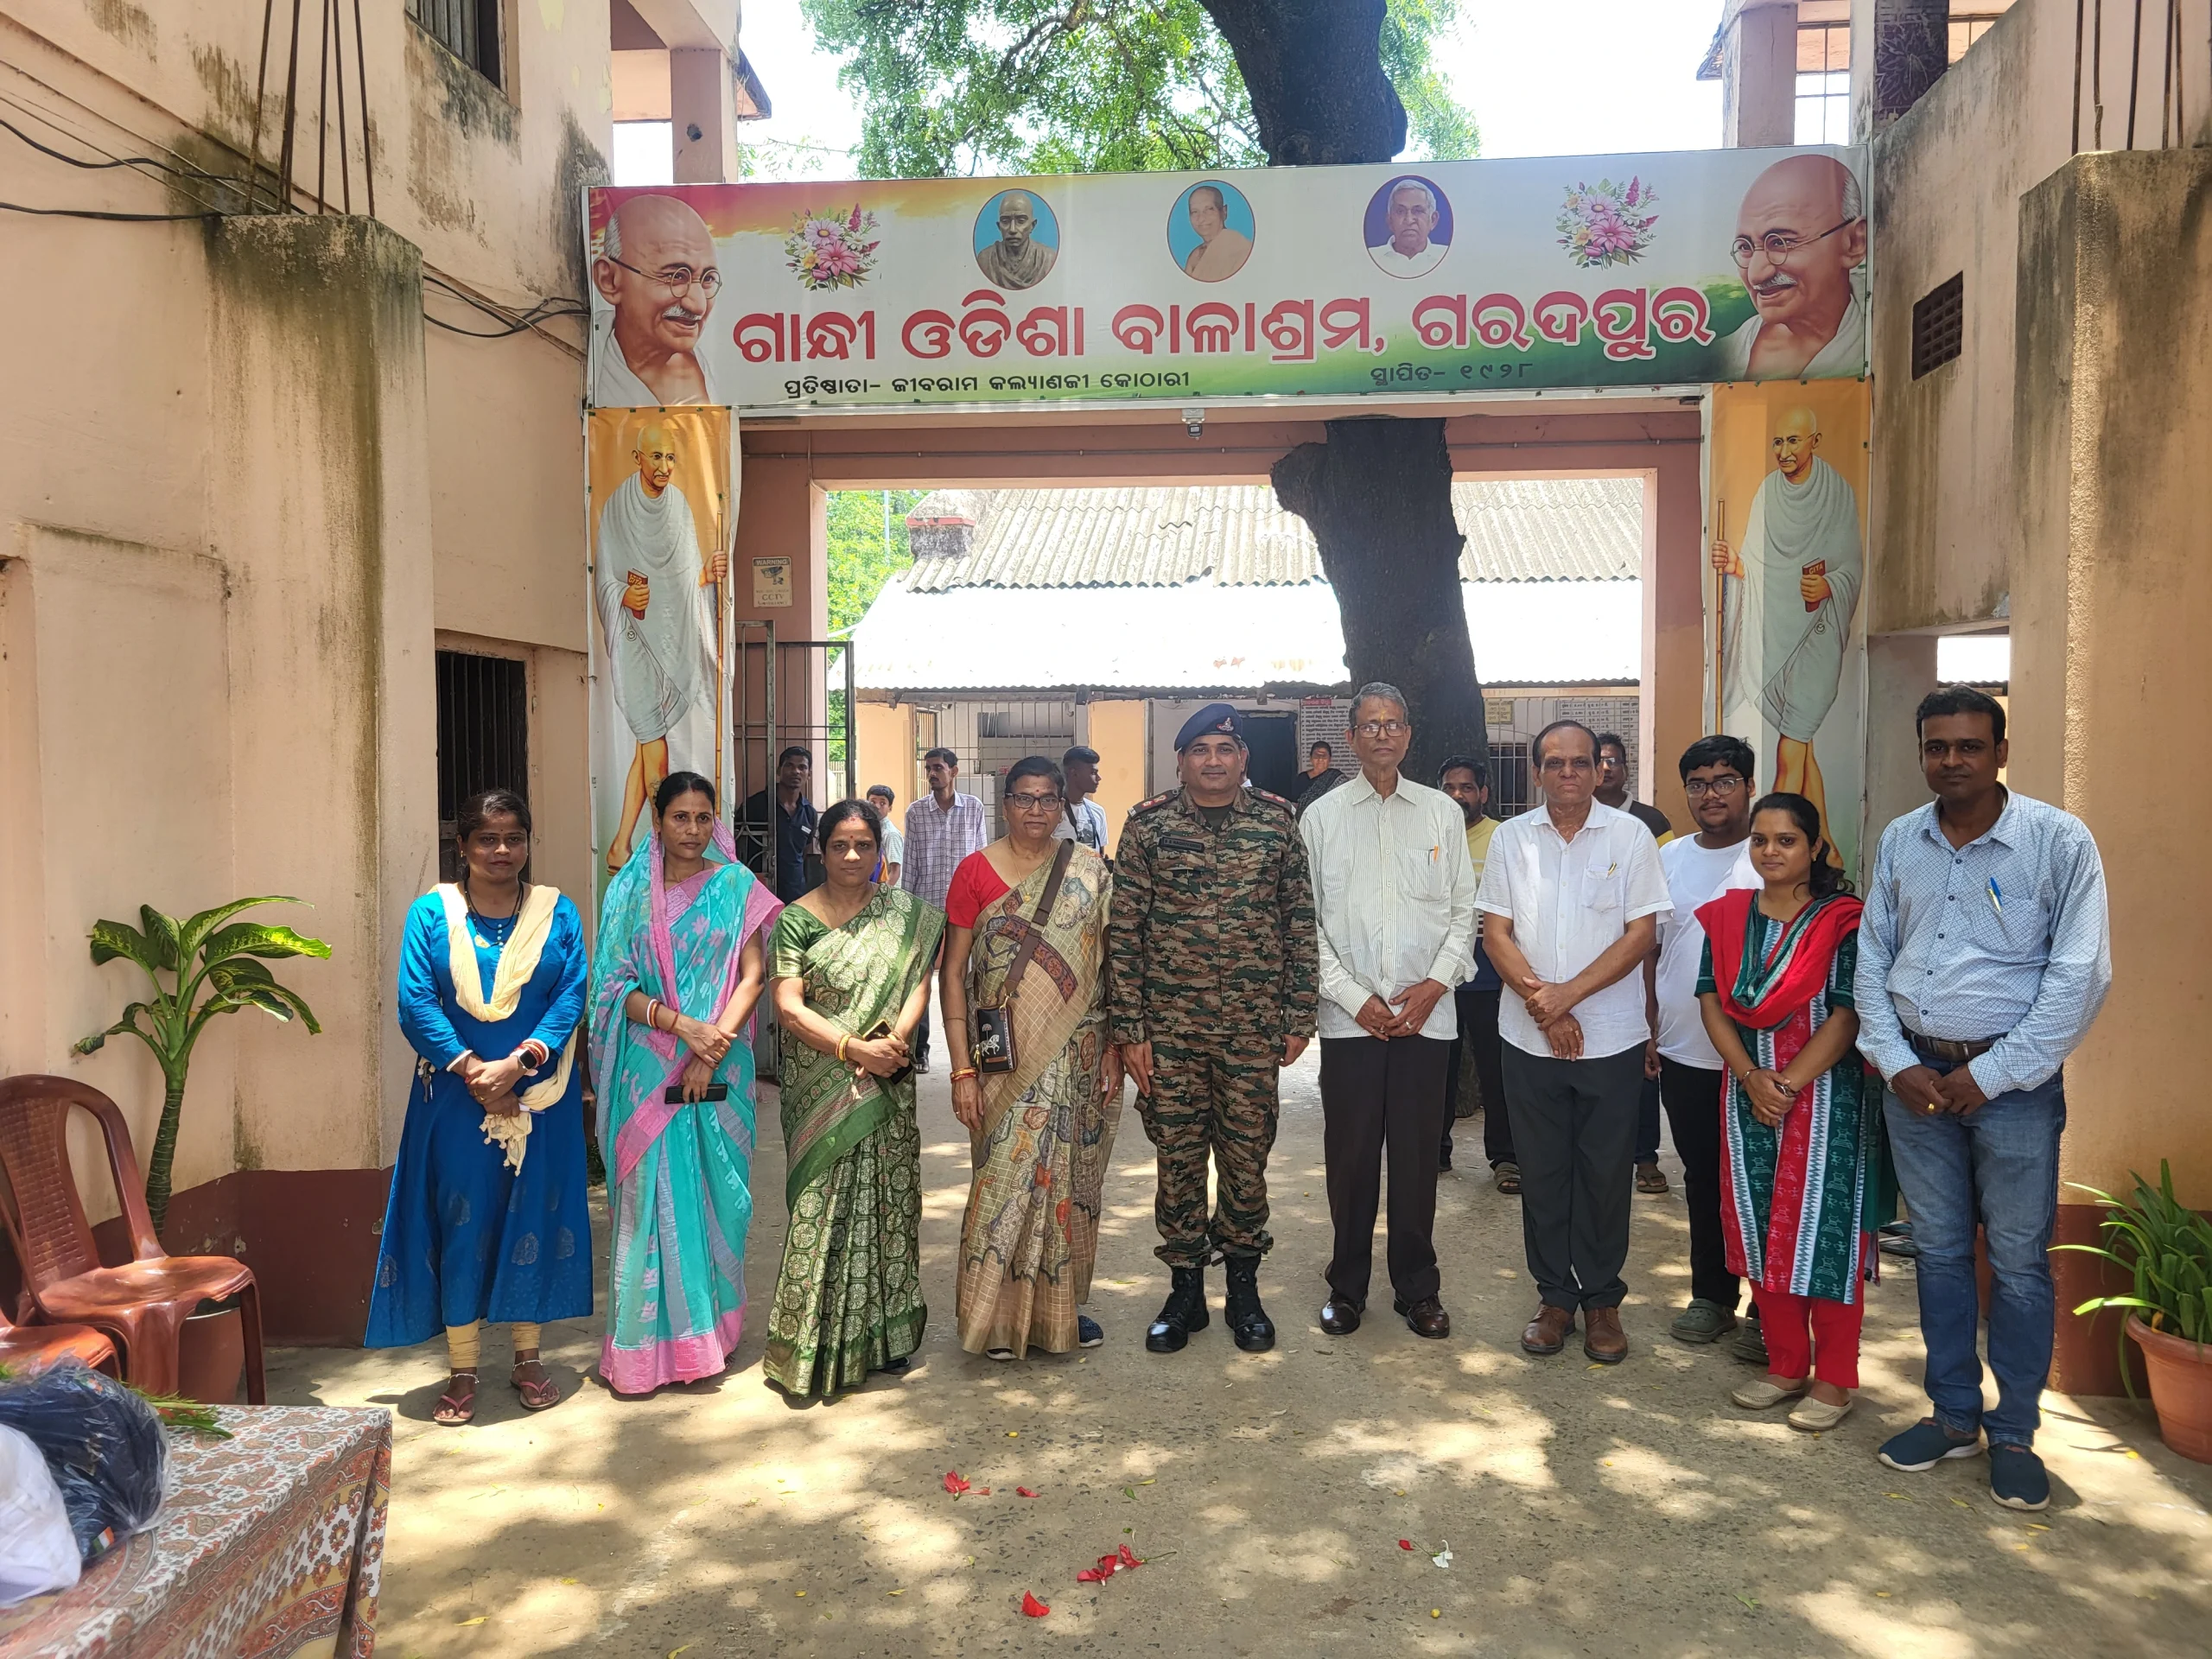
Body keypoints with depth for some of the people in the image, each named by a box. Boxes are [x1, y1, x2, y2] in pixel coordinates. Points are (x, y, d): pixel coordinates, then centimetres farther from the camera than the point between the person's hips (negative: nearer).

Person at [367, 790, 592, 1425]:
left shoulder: (556, 912, 3)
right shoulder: (431, 913, -1)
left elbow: (572, 995, -5)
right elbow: (416, 1003, -7)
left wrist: (517, 1063, -17)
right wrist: (472, 1069, -16)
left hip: (540, 1094, 1)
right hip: (456, 1094, -1)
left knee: (534, 1217, 8)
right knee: (459, 1224, 3)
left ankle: (528, 1358, 23)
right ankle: (462, 1371, 17)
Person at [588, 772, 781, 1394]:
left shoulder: (736, 886, 3)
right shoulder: (630, 891, 5)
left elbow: (752, 976, -2)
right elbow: (616, 985, -1)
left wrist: (715, 1043, -14)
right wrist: (683, 1026, -15)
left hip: (721, 1069, 0)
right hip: (647, 1072, 0)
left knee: (714, 1192, 6)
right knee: (650, 1197, 1)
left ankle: (709, 1329, 20)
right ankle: (648, 1342, 11)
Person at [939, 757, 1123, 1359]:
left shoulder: (1090, 871, 4)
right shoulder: (976, 871, -2)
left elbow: (1111, 965, 6)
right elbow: (953, 973, -3)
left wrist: (1114, 1047, -1)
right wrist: (963, 1068, -8)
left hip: (1079, 1058, 2)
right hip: (1006, 1060, -2)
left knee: (1071, 1177, 10)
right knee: (1006, 1177, 0)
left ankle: (1063, 1304, 28)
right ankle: (996, 1315, 17)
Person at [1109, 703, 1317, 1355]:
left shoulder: (1278, 822, 2)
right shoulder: (1148, 826, -1)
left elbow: (1301, 923, 5)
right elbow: (1124, 933, -1)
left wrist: (1300, 1016, 2)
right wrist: (1130, 1028, -5)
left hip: (1254, 1030, 1)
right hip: (1171, 1028, 0)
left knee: (1247, 1159, 9)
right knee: (1178, 1160, 8)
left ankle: (1244, 1289, 27)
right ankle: (1184, 1291, 24)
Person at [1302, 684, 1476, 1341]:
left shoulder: (1443, 812, 8)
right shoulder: (1322, 816, 3)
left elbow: (1464, 911, 8)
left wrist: (1436, 983, -6)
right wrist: (1355, 998, -7)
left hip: (1425, 1014, 1)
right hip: (1349, 1016, -1)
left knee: (1417, 1154, 7)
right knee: (1350, 1155, 6)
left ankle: (1417, 1287, 22)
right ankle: (1347, 1286, 21)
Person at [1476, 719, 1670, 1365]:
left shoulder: (1630, 836, -3)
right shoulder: (1510, 838, 3)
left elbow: (1641, 933, -7)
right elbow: (1496, 933, 1)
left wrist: (1570, 993, -16)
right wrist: (1541, 1002, -11)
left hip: (1611, 1038, -1)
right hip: (1530, 1038, 2)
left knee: (1605, 1173, 7)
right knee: (1542, 1172, 9)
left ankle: (1602, 1300, 22)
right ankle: (1556, 1296, 23)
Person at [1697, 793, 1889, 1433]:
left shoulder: (1842, 922, -7)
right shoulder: (1728, 916, 7)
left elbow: (1846, 1017, -13)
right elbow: (1712, 1004, 2)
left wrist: (1788, 1084, -17)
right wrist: (1751, 1077, -10)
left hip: (1825, 1094, -4)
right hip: (1748, 1095, 5)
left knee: (1823, 1232, 0)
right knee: (1760, 1231, 9)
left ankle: (1833, 1379, 13)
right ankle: (1785, 1366, 23)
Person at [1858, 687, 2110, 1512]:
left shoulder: (2058, 840, -9)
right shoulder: (1899, 842, 5)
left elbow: (2080, 974, -11)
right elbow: (1871, 959, 8)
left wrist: (1991, 1076, -12)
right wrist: (1897, 1063, -3)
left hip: (2012, 1080, -4)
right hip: (1916, 1074, 4)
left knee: (2018, 1260, 5)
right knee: (1939, 1251, 13)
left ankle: (2014, 1433, 20)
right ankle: (1954, 1415, 27)